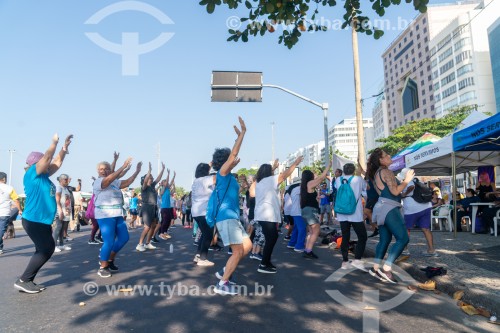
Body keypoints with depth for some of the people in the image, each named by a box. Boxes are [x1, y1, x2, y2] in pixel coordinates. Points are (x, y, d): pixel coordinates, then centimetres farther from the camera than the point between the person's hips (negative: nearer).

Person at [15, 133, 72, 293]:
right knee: (46, 250, -8)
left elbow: (57, 162, 18)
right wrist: (55, 142, -10)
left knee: (47, 249, 11)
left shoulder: (43, 176, 12)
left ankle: (28, 281, 18)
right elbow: (47, 157, -19)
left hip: (43, 221, 10)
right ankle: (23, 281, 1)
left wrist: (65, 146, 15)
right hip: (33, 221, -9)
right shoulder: (32, 174, -11)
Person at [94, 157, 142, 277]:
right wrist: (124, 167, -30)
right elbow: (110, 178, -27)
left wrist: (137, 171, 3)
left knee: (124, 237, 12)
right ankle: (102, 268, 8)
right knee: (109, 241, -10)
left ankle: (110, 259, 28)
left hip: (117, 215, 8)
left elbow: (127, 182, 11)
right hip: (105, 216, -8)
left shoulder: (115, 182, 13)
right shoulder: (98, 182, -9)